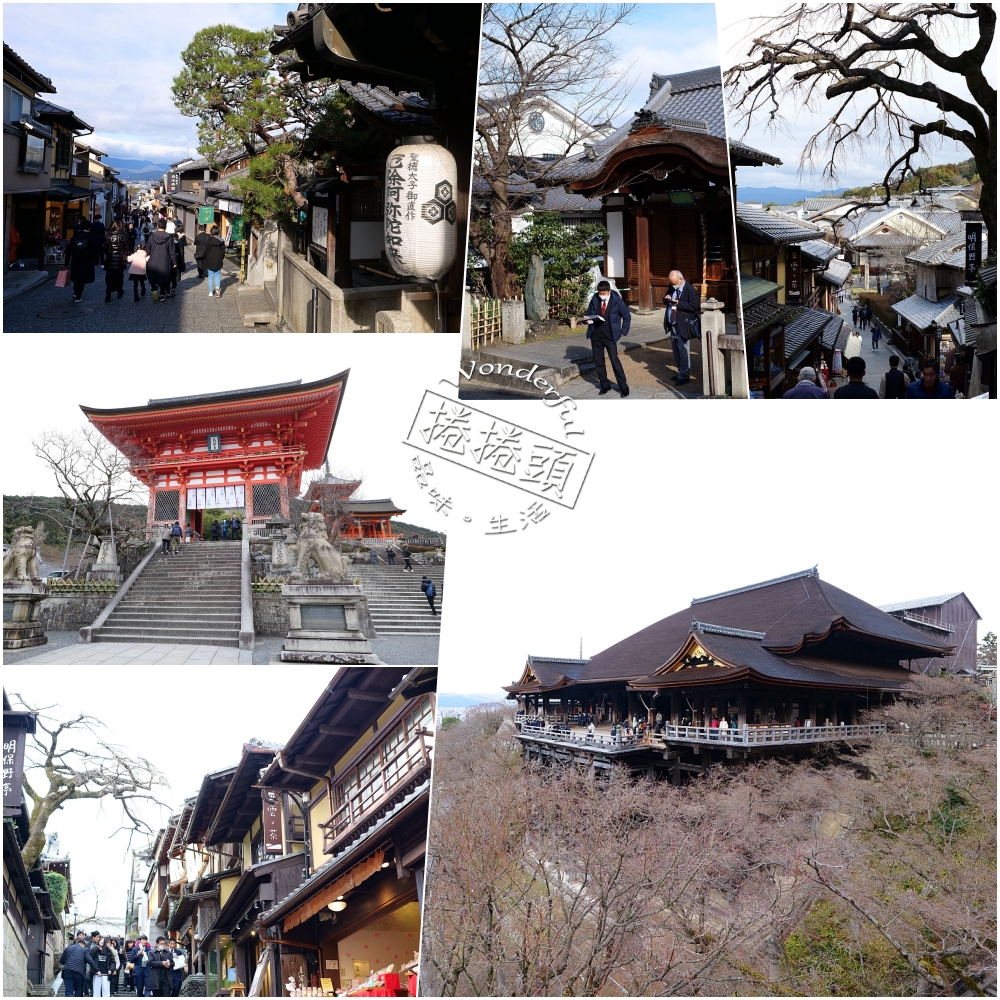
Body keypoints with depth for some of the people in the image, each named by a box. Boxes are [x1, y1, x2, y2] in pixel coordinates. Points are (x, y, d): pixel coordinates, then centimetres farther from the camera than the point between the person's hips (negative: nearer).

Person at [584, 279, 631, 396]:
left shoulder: (616, 301, -6)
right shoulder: (594, 300, 3)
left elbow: (627, 316, 3)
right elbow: (588, 315, 16)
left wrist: (623, 332, -1)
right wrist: (590, 319, -7)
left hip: (609, 335, -4)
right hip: (596, 334, 4)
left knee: (615, 360, -10)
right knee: (598, 361, 9)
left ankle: (623, 387, -4)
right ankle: (605, 386, 21)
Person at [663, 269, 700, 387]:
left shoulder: (690, 289, -14)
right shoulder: (672, 287, 10)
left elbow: (694, 306, -19)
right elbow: (666, 301, 20)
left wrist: (679, 304, -24)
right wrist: (666, 299, -3)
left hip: (682, 326, -8)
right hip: (672, 325, 8)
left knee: (683, 350, -3)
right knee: (675, 350, 14)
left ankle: (684, 375, 4)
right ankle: (681, 372, 26)